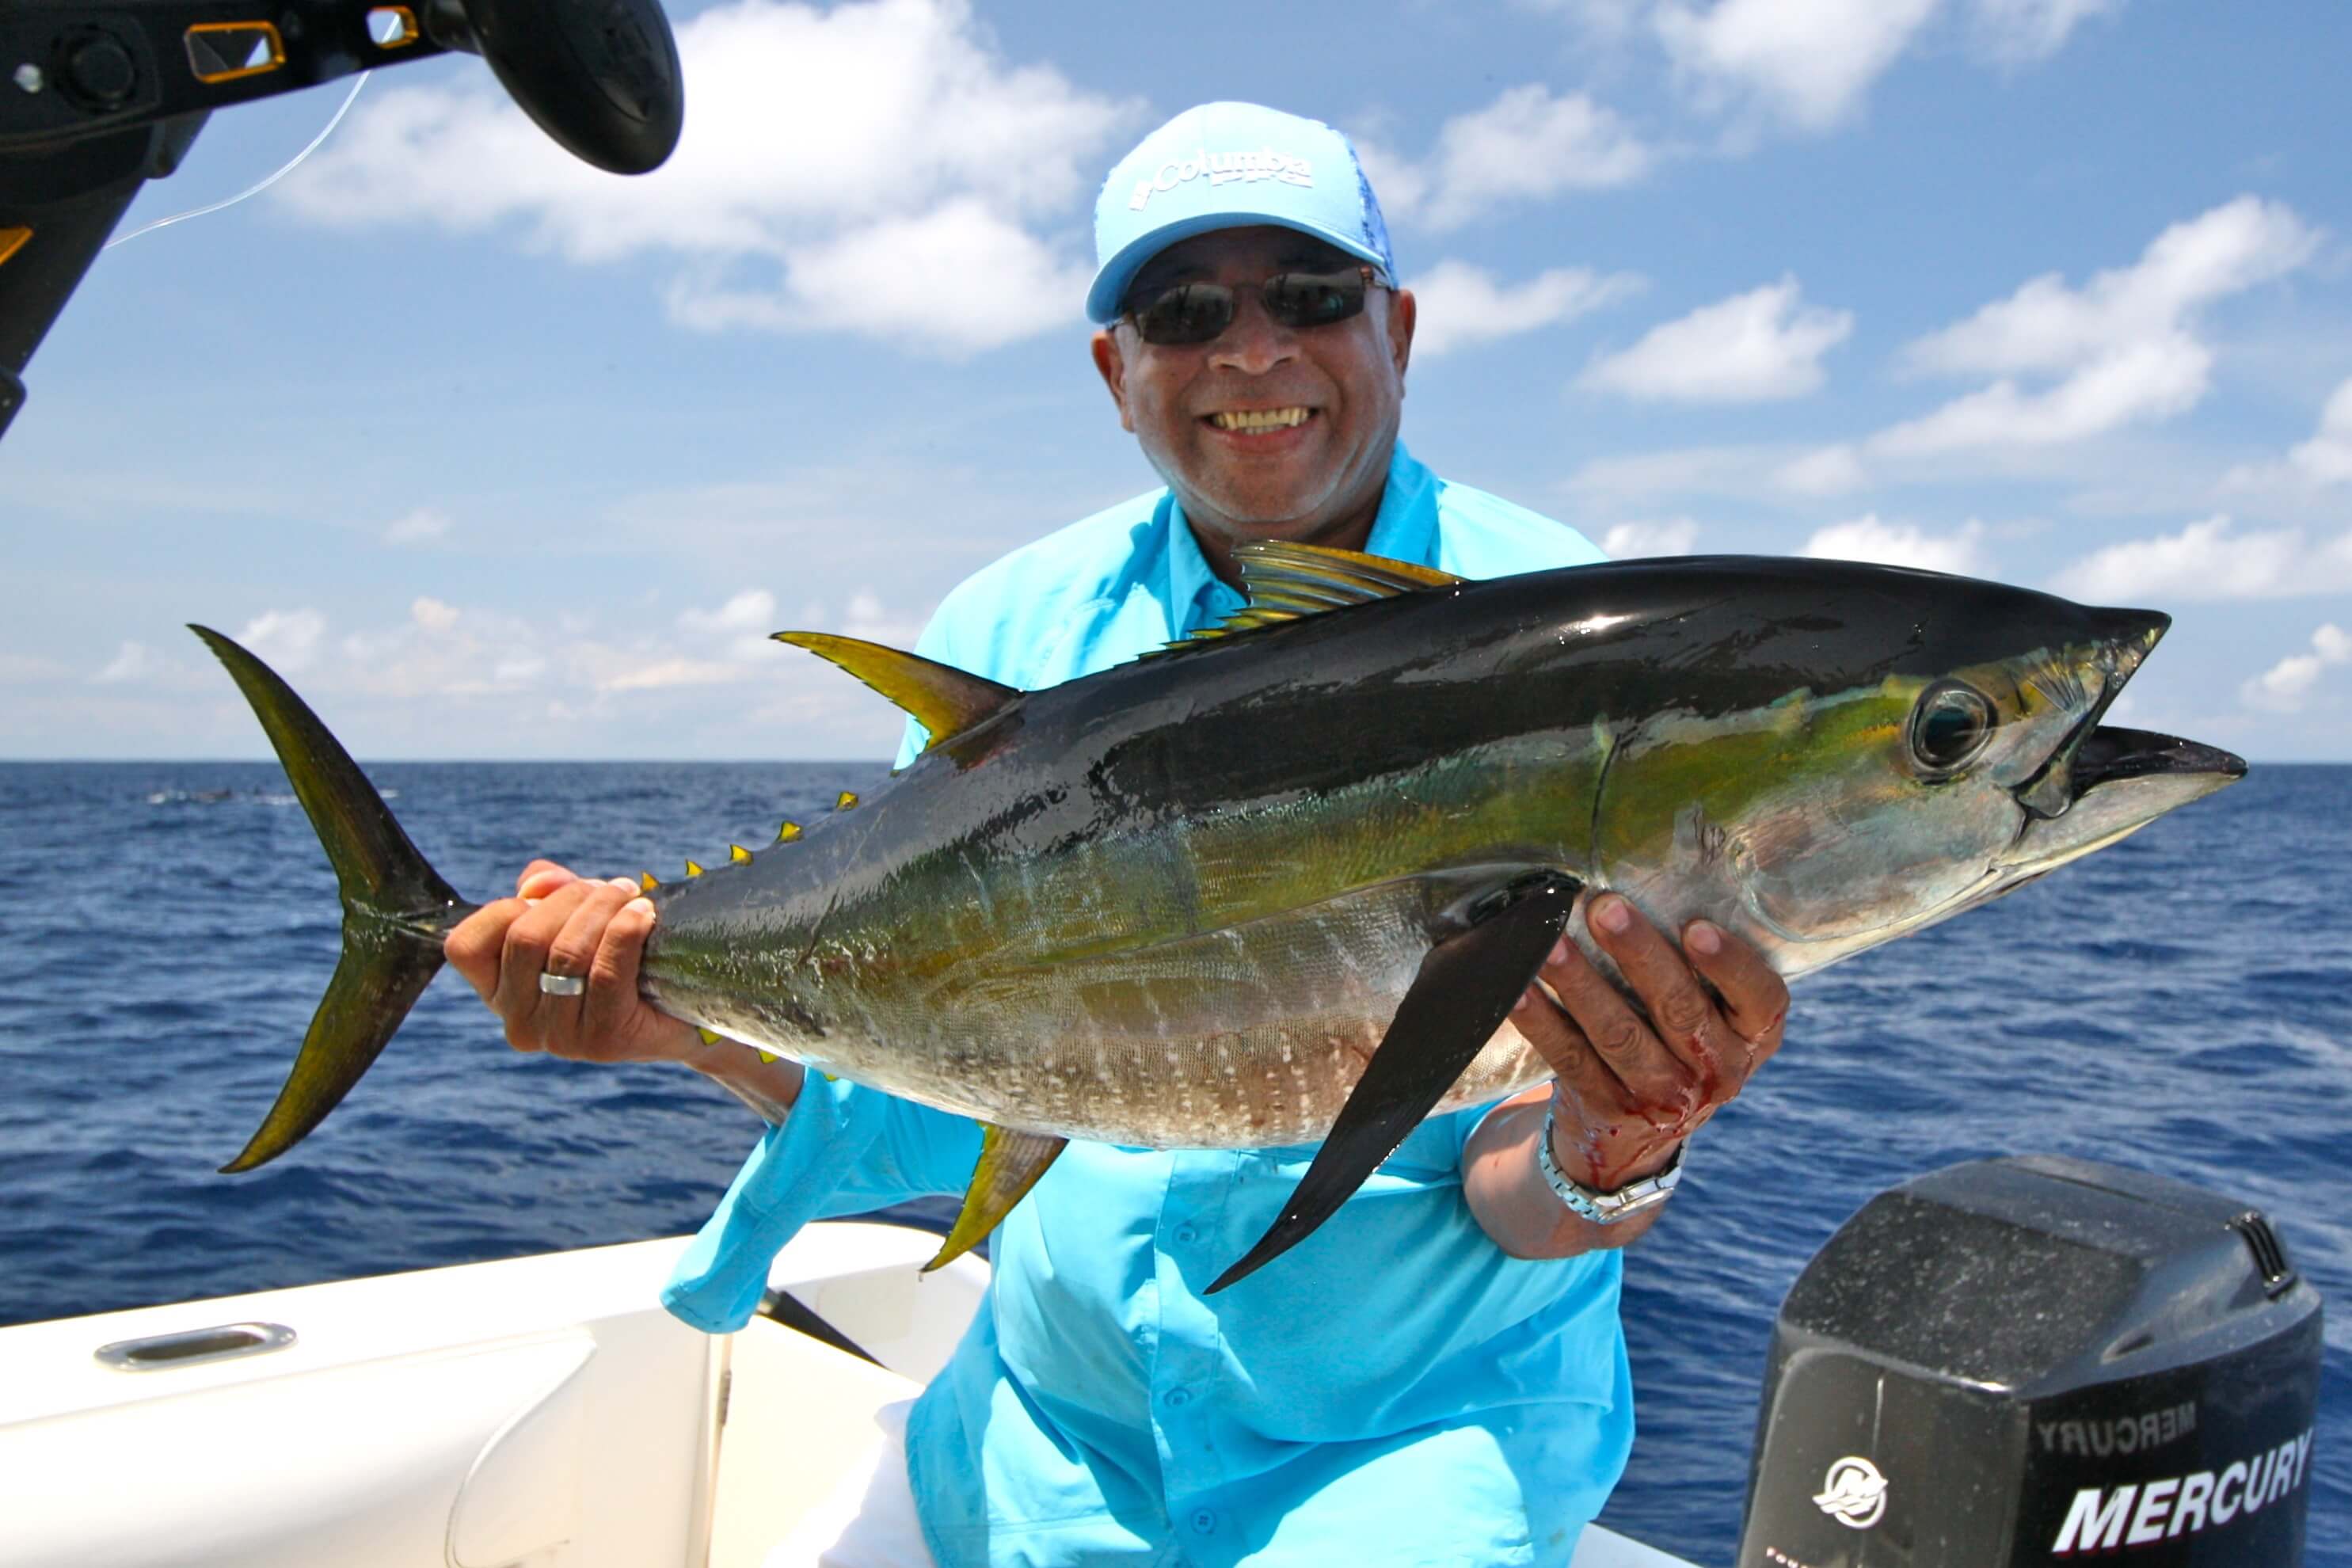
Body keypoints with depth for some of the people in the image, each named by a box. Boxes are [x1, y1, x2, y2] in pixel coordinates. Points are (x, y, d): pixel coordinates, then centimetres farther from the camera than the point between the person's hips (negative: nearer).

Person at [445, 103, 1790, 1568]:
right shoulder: (1015, 633, -3)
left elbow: (1517, 1204, -16)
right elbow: (938, 1094, -1)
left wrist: (1610, 1160, -37)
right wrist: (693, 1011, -18)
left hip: (1416, 1437, -3)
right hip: (1042, 1418, 3)